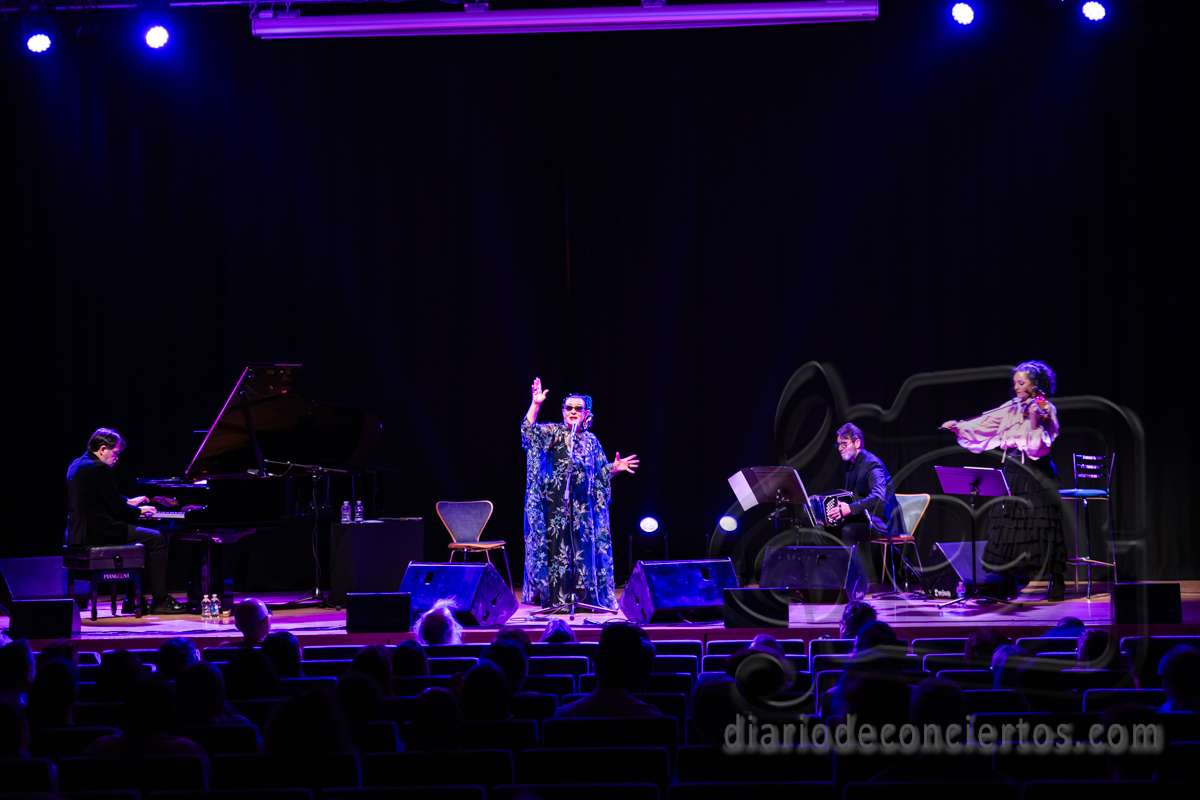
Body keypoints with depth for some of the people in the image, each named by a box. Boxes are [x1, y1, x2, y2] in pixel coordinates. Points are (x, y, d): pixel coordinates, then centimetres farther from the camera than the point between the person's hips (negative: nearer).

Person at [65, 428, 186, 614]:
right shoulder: (100, 469, -17)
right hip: (97, 533, -10)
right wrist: (139, 511, 2)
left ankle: (135, 599, 23)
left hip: (80, 532, 10)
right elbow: (117, 509, -15)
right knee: (157, 539, -4)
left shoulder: (77, 465, 15)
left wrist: (129, 502, 26)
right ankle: (160, 600, -2)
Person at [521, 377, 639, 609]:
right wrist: (536, 404, -22)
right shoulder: (552, 432, 2)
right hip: (556, 503, -4)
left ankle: (583, 598, 11)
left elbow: (599, 473, 18)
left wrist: (615, 468, 1)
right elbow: (528, 431, -15)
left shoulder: (591, 440, 14)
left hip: (583, 506, 4)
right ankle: (554, 599, -1)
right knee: (557, 549, -5)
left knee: (583, 552, 5)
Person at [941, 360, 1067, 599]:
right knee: (1008, 524, 5)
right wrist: (959, 427, -4)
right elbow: (984, 424, 6)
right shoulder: (1011, 408, 12)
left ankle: (1057, 582, -2)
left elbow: (1040, 445, -13)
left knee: (1040, 524, -8)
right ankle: (1008, 582, 10)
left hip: (1035, 474, -6)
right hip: (1011, 472, 6)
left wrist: (1034, 420, -25)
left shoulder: (1046, 409, -3)